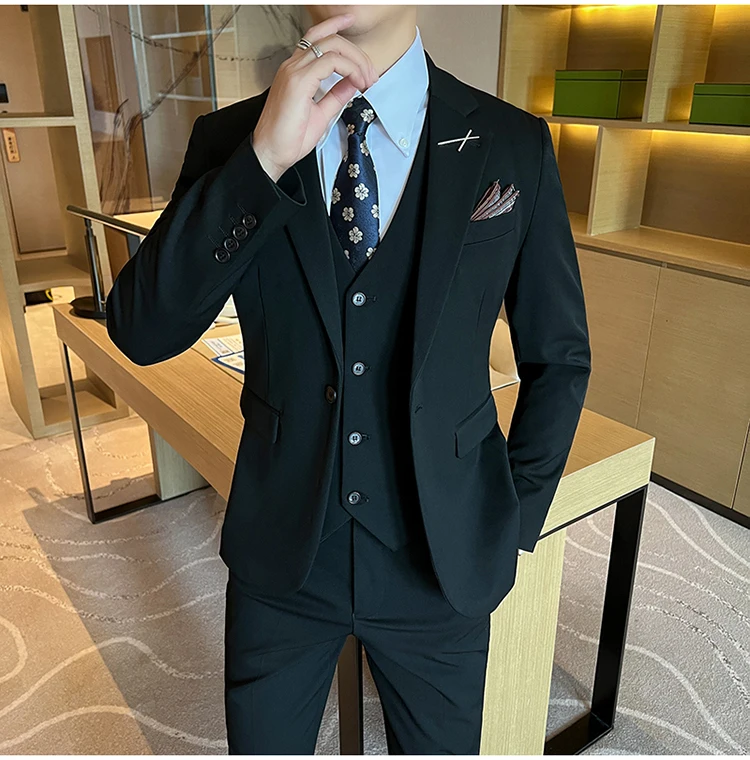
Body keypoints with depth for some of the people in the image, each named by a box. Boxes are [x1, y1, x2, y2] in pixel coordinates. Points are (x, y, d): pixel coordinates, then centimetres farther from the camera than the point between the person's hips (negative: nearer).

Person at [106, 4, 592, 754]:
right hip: (280, 553, 1)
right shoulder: (231, 137, -5)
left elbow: (558, 359, 0)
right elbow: (139, 331, -15)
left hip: (442, 560, 0)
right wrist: (263, 159, -26)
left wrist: (514, 523, 0)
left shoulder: (513, 145, -8)